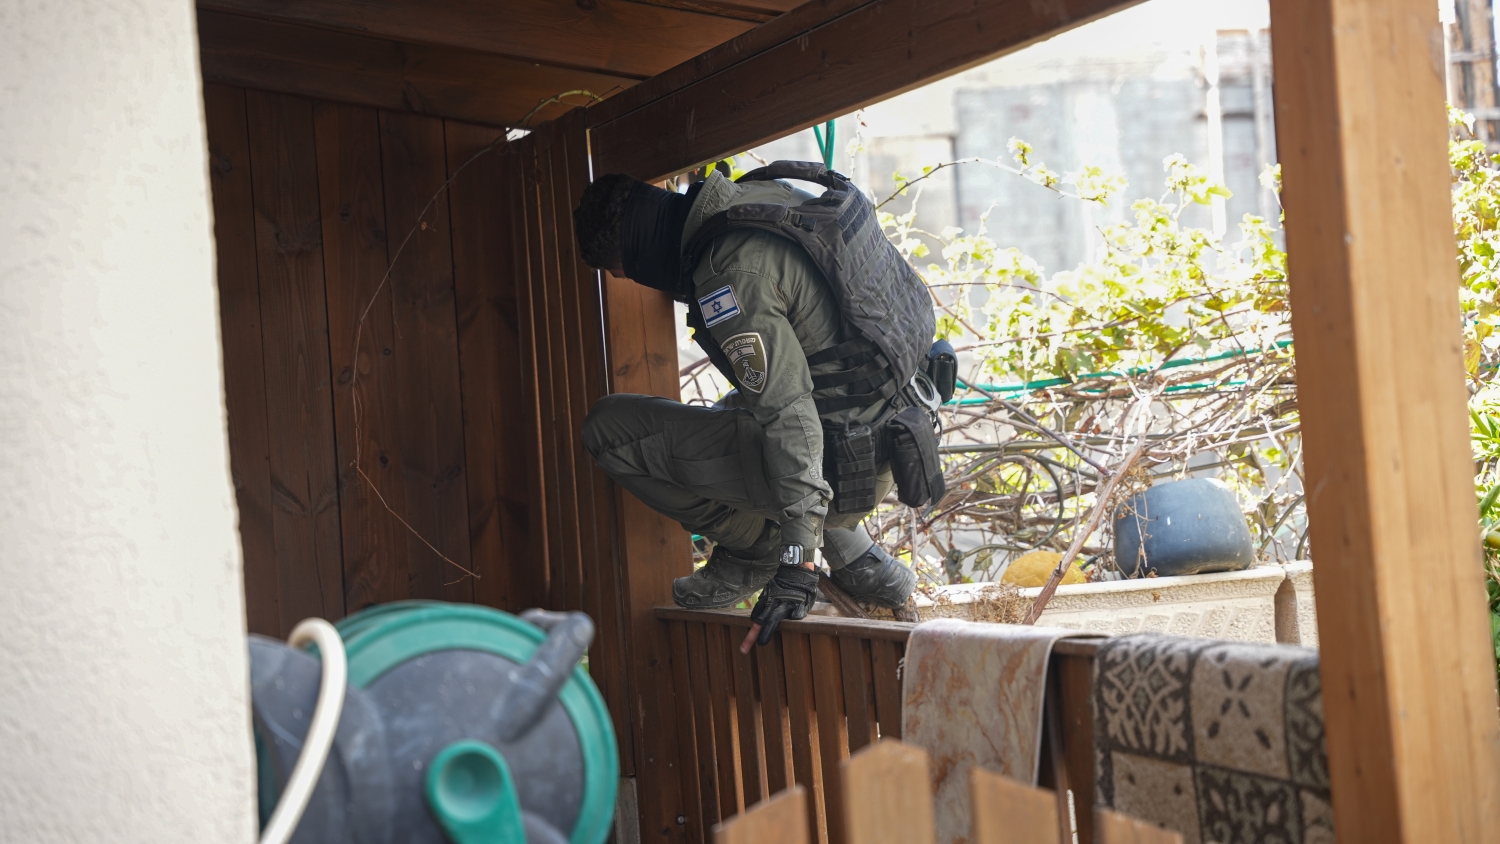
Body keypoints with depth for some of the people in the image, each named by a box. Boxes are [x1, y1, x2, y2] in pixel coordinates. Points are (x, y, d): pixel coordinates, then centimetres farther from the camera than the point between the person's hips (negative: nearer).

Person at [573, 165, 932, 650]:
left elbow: (789, 413, -25)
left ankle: (755, 544, 6)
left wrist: (797, 561, -26)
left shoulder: (730, 275, -21)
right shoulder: (765, 195, 6)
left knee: (608, 428, -6)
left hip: (839, 463, -9)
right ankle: (855, 559, 23)